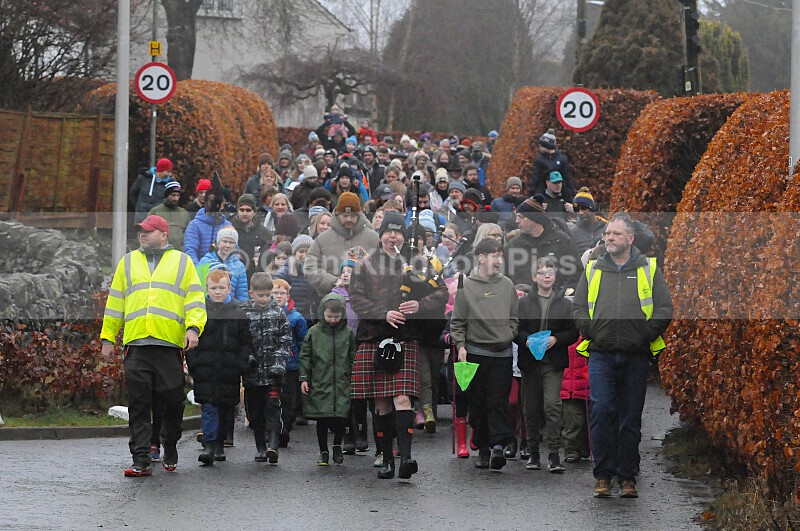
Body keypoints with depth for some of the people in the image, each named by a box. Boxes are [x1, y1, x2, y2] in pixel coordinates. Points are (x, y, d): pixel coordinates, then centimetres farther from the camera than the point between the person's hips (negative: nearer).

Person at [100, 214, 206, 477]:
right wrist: (108, 337, 14)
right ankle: (141, 461, -2)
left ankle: (170, 454, 20)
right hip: (136, 345, 2)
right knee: (138, 405, -2)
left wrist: (193, 327, -10)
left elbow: (195, 298, 6)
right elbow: (115, 302, 19)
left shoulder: (182, 262, 12)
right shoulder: (128, 262, 18)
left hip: (170, 345, -2)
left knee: (172, 403, 1)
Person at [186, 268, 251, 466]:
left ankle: (219, 444, 23)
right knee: (208, 408, -10)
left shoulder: (238, 314, 7)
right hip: (205, 371, -2)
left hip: (229, 371, 2)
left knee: (226, 409, 8)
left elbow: (245, 343, 7)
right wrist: (193, 364, -5)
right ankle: (209, 446, -14)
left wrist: (240, 366, -3)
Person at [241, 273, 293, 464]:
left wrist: (279, 362, -6)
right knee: (255, 411, 7)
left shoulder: (278, 313, 5)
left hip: (272, 372, -1)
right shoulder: (243, 313, 2)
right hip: (252, 372, 1)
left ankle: (273, 445, -22)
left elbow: (286, 340, 5)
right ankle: (260, 448, 17)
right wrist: (246, 358, -10)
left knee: (273, 407, -12)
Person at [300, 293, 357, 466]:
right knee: (322, 419, 2)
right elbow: (305, 356, 6)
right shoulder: (314, 332, 2)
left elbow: (353, 358, 10)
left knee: (341, 417, -4)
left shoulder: (348, 333, 5)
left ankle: (337, 446, 20)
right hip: (320, 383, 0)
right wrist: (304, 378, 1)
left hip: (342, 384, 0)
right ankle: (323, 452, 14)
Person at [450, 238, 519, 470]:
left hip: (503, 353, 1)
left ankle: (498, 444, -15)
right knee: (478, 403, 3)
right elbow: (457, 321, 1)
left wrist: (511, 336, 5)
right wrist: (460, 345, -8)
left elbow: (514, 318, 16)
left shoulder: (507, 285, 8)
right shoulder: (466, 286, 0)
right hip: (476, 352, -1)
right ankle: (483, 447, 11)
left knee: (498, 401, -7)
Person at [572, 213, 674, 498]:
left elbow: (665, 309, 3)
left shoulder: (648, 270, 8)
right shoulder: (593, 270, 13)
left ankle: (627, 477, 10)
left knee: (631, 417, 3)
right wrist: (590, 332, -2)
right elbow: (579, 307, 13)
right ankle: (603, 475, -2)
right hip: (601, 354, 1)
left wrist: (646, 333, -8)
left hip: (636, 356, -1)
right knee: (601, 410, -11)